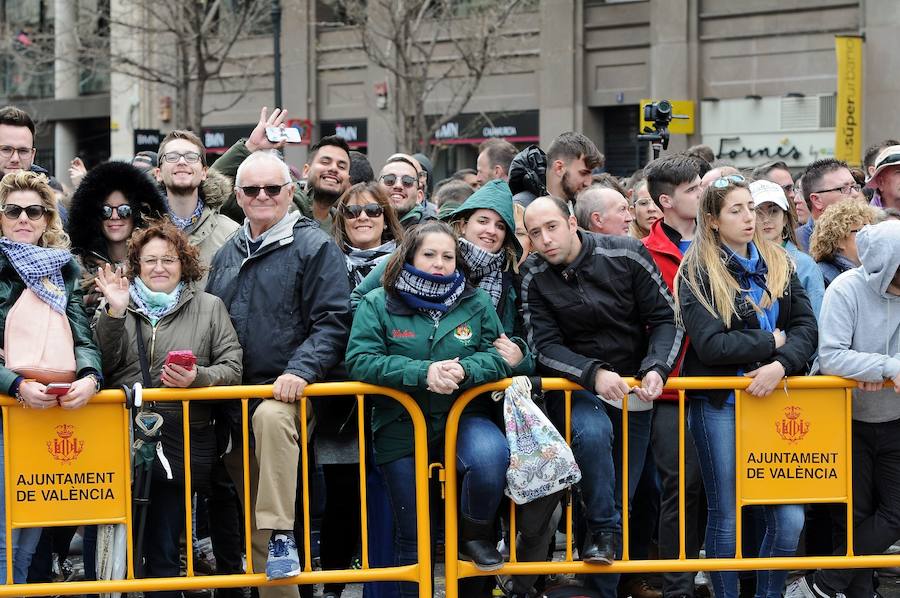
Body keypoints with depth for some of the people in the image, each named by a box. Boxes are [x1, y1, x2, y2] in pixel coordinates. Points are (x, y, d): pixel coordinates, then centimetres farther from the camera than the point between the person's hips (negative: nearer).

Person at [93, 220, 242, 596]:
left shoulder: (209, 307, 10)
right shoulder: (118, 307, 13)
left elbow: (233, 367, 3)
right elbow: (103, 366, 1)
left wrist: (198, 378, -15)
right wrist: (114, 312, -8)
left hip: (182, 440, -1)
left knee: (163, 545, 1)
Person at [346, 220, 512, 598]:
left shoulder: (476, 302, 5)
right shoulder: (378, 304, -1)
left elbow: (498, 356, -2)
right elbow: (360, 361, -13)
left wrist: (463, 370, -24)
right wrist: (422, 373, -24)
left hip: (461, 417, 1)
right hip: (401, 428, -1)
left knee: (492, 455, -33)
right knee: (414, 537, 4)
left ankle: (475, 534, -6)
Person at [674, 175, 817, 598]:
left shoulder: (779, 264, 10)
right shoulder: (696, 273, -2)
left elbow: (806, 327, 0)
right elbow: (710, 345, -14)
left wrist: (782, 364, -17)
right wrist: (771, 343, -7)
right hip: (719, 403, -3)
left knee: (789, 516, -1)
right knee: (726, 516, 3)